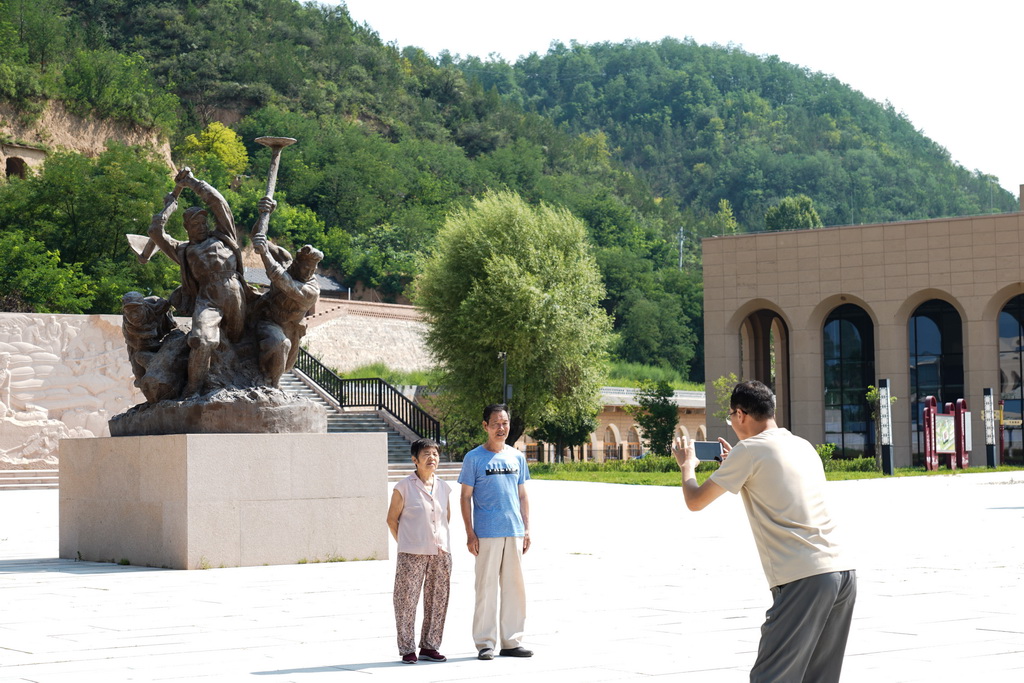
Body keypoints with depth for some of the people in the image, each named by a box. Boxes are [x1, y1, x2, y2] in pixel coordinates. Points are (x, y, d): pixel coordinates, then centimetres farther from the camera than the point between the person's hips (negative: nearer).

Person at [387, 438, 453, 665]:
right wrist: (405, 543, 0)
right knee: (407, 600, -4)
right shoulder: (404, 487, -4)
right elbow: (392, 519, 1)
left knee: (438, 601, 7)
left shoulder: (443, 486, 10)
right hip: (412, 554, -5)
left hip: (440, 553, 5)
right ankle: (407, 649, 4)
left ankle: (429, 646, 18)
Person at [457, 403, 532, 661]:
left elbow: (522, 496, 16)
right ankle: (485, 643, 3)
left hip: (514, 533, 4)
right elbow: (466, 497, -1)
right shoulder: (474, 458, 0)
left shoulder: (517, 457, 13)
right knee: (486, 587, -3)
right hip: (486, 533, -4)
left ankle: (511, 641, 13)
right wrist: (470, 533, -8)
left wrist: (526, 529, 9)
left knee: (515, 587, 6)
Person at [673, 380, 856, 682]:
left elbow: (695, 501, 4)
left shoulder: (749, 451, -3)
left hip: (804, 580, -7)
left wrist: (687, 466, 23)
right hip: (843, 570, 8)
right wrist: (735, 465, 39)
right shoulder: (804, 446, 19)